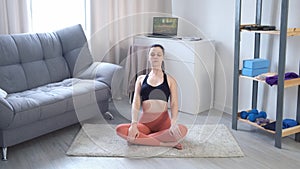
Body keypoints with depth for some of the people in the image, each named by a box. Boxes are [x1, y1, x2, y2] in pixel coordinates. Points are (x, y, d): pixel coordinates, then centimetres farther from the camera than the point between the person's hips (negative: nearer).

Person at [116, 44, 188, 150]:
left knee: (182, 130, -33)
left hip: (163, 122, -1)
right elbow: (135, 103, 2)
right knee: (120, 129, -28)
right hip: (144, 122, 2)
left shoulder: (170, 80, 10)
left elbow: (174, 104, -1)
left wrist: (173, 123, -22)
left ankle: (140, 139, -24)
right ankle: (165, 143, -25)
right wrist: (134, 124, -16)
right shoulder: (141, 79, 14)